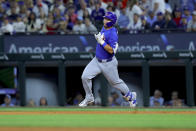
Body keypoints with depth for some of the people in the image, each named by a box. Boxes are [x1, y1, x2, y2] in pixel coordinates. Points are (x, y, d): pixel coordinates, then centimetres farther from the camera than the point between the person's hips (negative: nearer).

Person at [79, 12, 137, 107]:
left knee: (115, 82, 9)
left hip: (108, 63, -7)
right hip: (97, 60, 7)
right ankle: (89, 98, 12)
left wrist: (102, 42, -29)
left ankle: (130, 96, 33)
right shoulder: (104, 28, 2)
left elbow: (112, 50, -29)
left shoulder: (113, 34, -24)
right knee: (85, 77, -6)